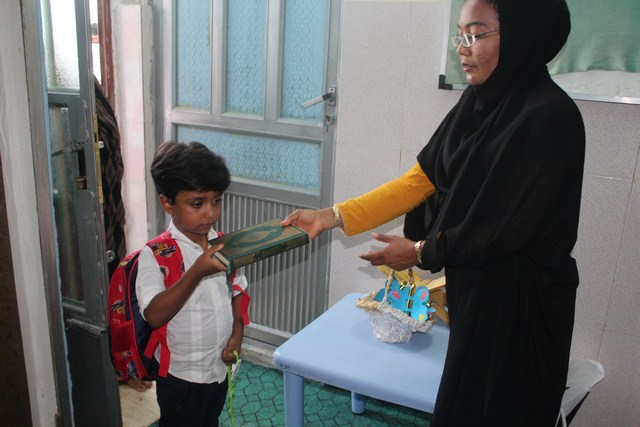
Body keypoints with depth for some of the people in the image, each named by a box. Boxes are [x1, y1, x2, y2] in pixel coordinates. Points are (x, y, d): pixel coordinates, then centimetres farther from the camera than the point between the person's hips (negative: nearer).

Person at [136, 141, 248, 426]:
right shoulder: (155, 255, -22)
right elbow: (154, 315, -32)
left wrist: (237, 332, -7)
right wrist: (198, 271, -40)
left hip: (220, 367, 6)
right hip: (181, 375, -5)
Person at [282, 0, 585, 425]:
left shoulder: (549, 118, -23)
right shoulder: (478, 100, 1)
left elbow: (508, 228, -22)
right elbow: (420, 179, -1)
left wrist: (421, 252, -8)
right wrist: (332, 216, -7)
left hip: (519, 301, -7)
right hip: (470, 282, 7)